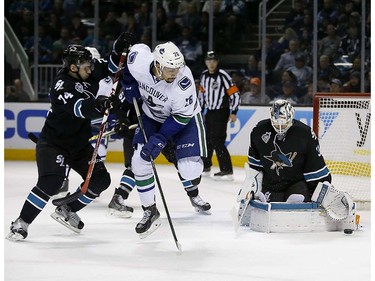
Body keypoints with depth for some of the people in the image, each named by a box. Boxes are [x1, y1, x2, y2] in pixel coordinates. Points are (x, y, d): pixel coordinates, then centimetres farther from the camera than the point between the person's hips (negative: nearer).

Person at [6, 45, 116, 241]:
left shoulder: (85, 76, -1)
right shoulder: (62, 86, -25)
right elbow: (79, 108, -41)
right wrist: (99, 105, -57)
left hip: (79, 143, 8)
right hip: (53, 142, -8)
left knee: (101, 179, 2)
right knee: (51, 181, -27)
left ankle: (67, 210, 19)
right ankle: (21, 223, -17)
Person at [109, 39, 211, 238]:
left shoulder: (183, 81, -37)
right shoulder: (138, 60, -31)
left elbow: (182, 117, -28)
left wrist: (159, 139, -30)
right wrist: (129, 84, -8)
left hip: (184, 117, -3)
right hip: (151, 115, 3)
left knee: (189, 165, -11)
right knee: (140, 161, -11)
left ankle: (193, 194, 26)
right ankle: (150, 211, 3)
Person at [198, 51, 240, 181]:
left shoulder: (223, 76, -16)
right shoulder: (204, 76, 6)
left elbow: (235, 93, -15)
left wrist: (233, 112, -17)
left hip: (221, 112, -7)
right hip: (210, 111, 7)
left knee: (217, 140, -17)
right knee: (207, 139, 17)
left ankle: (227, 171, -18)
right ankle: (205, 165, 37)